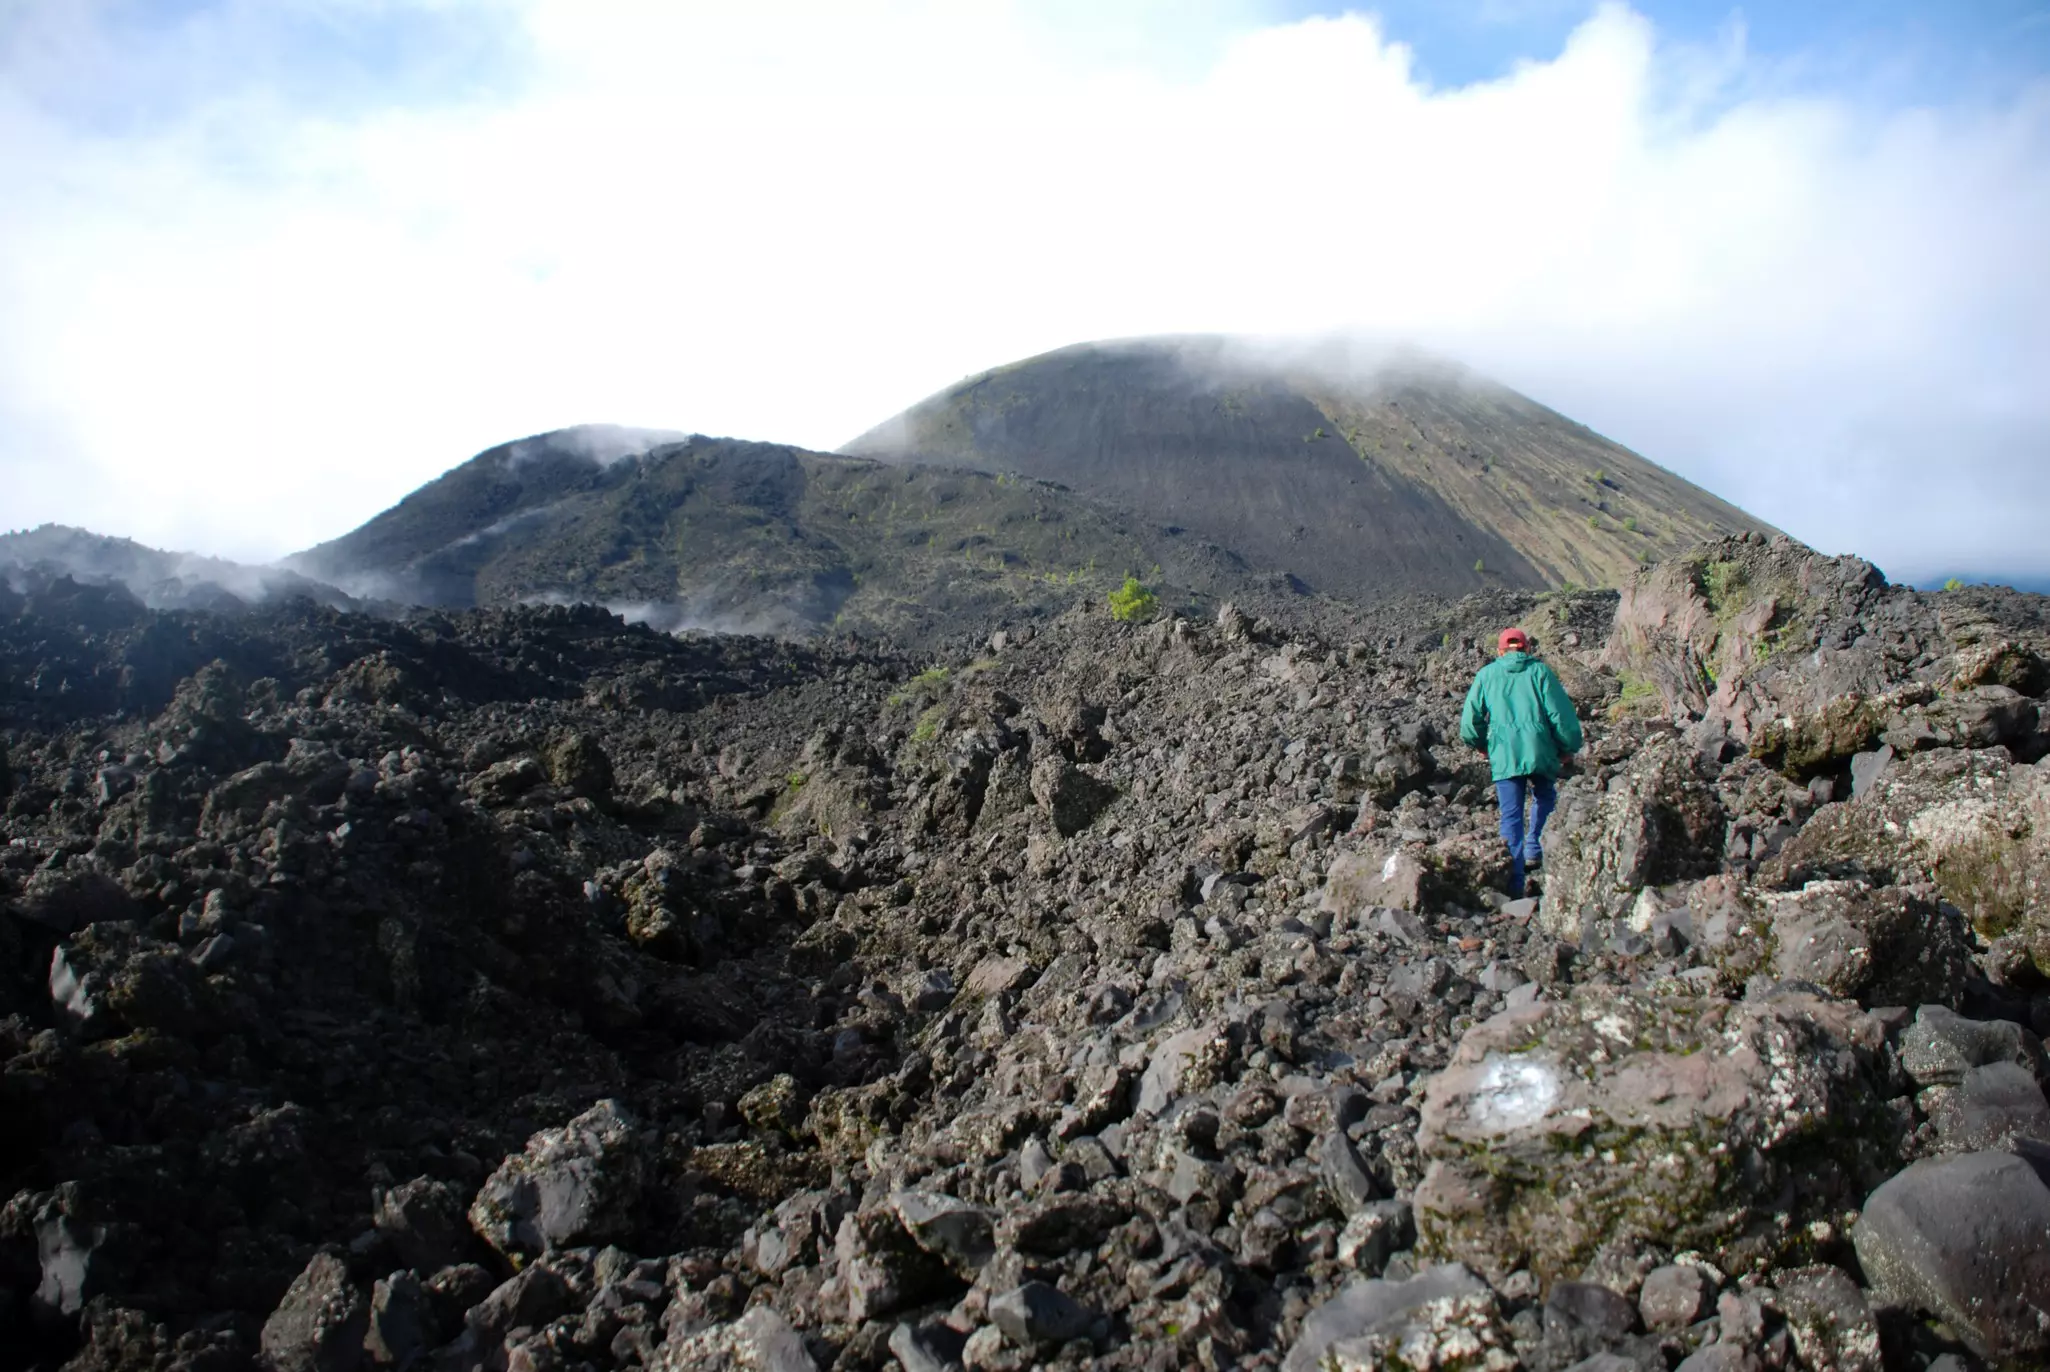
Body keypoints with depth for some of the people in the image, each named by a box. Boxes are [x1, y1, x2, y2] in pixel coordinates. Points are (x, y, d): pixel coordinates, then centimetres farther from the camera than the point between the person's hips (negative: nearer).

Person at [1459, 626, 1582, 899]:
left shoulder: (1486, 674, 11)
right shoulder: (1540, 671, 7)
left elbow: (1469, 720, 7)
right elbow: (1561, 713, 0)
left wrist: (1481, 745, 25)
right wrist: (1568, 748, 14)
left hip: (1504, 755, 0)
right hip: (1540, 751, 0)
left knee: (1511, 816, 3)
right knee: (1544, 797, 28)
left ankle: (1514, 882, -3)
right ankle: (1533, 850, 18)